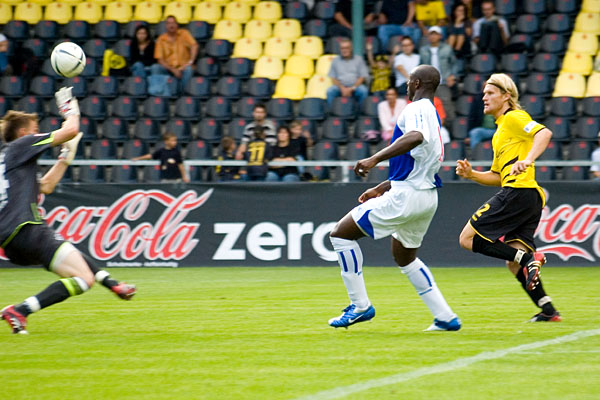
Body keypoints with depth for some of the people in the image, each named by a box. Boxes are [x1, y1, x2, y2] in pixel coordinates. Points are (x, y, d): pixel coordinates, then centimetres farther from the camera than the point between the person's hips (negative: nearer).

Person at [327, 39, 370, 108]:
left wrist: (351, 89, -13)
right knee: (330, 91, -30)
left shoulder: (358, 59, 8)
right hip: (340, 86, 1)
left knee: (363, 91, -33)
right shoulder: (336, 60, 12)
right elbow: (333, 78, 7)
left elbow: (363, 77, 1)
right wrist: (342, 88, -12)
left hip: (355, 86, -1)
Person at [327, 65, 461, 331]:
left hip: (406, 196, -10)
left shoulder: (417, 109, -10)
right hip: (427, 197, 10)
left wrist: (375, 159, -40)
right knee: (405, 257, 27)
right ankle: (446, 317, 21)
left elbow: (415, 137, -34)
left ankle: (360, 306, -2)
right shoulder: (433, 115, 21)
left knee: (341, 233, -3)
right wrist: (381, 189, 30)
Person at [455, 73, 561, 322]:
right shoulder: (500, 129, 28)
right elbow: (497, 177, 29)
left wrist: (528, 159, -32)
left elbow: (544, 133, -18)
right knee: (514, 264, 5)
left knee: (468, 238, -9)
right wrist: (471, 174, 13)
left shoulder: (513, 117, -1)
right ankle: (547, 309, -4)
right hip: (530, 199, 10)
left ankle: (528, 258, -18)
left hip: (518, 191, -10)